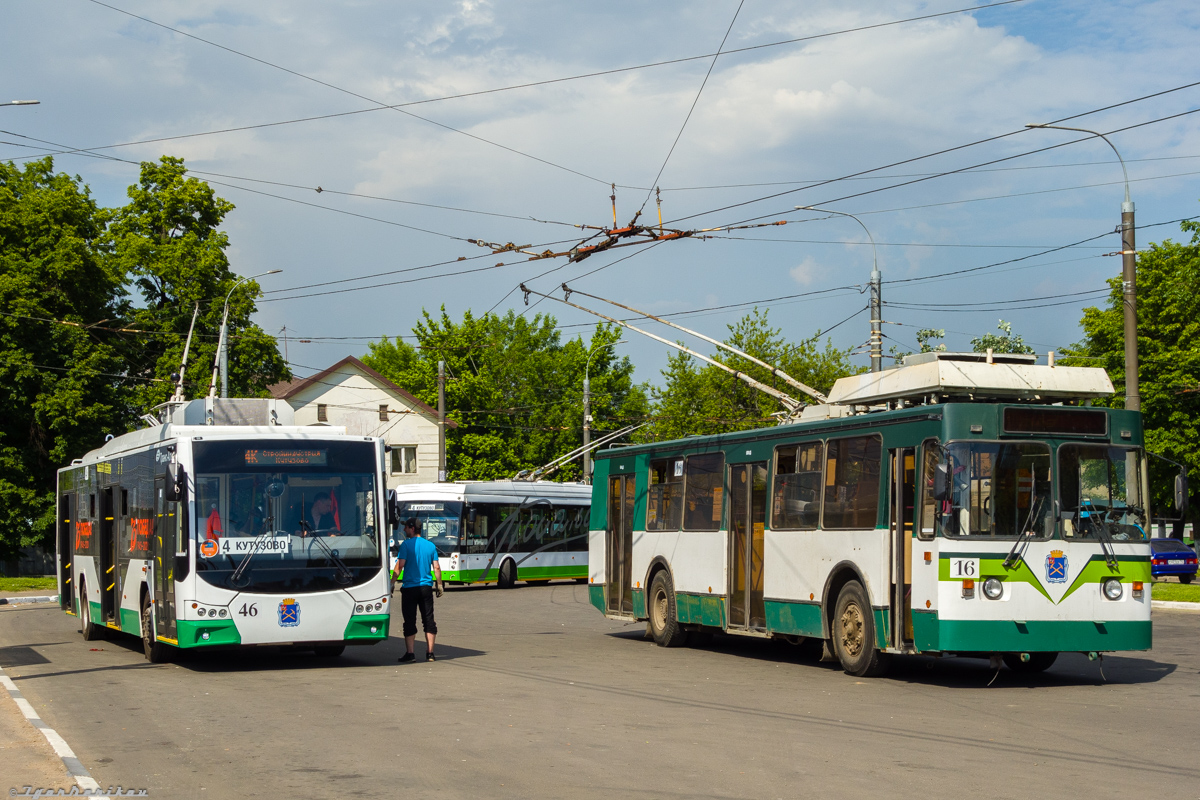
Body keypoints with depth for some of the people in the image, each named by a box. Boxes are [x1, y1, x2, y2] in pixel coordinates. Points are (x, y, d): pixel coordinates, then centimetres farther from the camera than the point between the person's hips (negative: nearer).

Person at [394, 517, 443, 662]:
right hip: (426, 587, 4)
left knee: (410, 621, 1)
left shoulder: (406, 545, -7)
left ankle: (409, 653, -1)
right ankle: (430, 653, 6)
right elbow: (436, 567, 6)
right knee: (428, 620, 7)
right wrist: (439, 584, 15)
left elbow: (400, 566, -13)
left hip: (409, 588, -4)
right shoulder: (430, 545, 7)